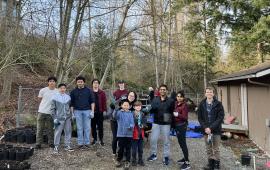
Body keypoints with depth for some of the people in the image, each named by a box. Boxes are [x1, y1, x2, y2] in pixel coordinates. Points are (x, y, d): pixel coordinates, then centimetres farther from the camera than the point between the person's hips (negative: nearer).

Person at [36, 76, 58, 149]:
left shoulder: (57, 92, -1)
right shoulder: (43, 90, -3)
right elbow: (40, 99, 10)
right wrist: (46, 104, 7)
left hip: (51, 113, 0)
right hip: (42, 111, 0)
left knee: (50, 129, 9)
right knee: (40, 129, 5)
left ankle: (51, 143, 20)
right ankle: (38, 144, 13)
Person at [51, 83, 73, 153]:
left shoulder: (68, 97, 6)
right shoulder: (55, 97, -3)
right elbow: (53, 108, -1)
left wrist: (71, 115, 11)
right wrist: (55, 118, -6)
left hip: (68, 117, 3)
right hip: (59, 118, -3)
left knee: (68, 131, 6)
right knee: (58, 132, -2)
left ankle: (67, 145, 16)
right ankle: (56, 146, 9)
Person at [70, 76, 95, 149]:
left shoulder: (88, 91, 5)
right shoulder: (73, 92, 8)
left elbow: (92, 101, 4)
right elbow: (71, 103, 10)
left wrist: (92, 111, -4)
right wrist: (72, 113, 4)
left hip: (87, 111, -1)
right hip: (77, 111, 1)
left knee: (87, 128, 2)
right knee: (79, 128, 4)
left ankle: (87, 143, 10)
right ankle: (80, 143, 11)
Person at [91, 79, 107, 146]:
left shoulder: (102, 93, 4)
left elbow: (104, 102, 1)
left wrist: (104, 110, -6)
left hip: (100, 112, -1)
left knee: (100, 126, 4)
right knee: (93, 126, 8)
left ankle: (101, 139, 14)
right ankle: (94, 139, 20)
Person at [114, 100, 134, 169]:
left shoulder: (130, 114, 3)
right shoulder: (119, 112, -1)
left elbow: (132, 122, -4)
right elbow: (116, 117, -22)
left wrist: (131, 126, -27)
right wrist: (120, 110, -39)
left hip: (129, 134, 1)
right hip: (121, 134, -1)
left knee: (128, 148, 7)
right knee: (121, 148, 9)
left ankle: (127, 162, 20)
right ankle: (118, 160, 29)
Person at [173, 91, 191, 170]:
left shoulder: (184, 105, -14)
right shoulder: (176, 104, 7)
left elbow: (185, 117, -18)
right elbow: (173, 113, 17)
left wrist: (178, 115, -32)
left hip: (182, 125, -8)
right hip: (176, 125, 8)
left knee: (183, 143, -8)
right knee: (181, 142, 16)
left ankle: (187, 163, -3)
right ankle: (185, 158, 30)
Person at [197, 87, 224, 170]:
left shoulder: (218, 104, -6)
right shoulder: (202, 104, 1)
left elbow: (220, 117, -10)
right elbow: (200, 118, 2)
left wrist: (211, 128, -16)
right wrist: (205, 128, -12)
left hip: (216, 130, -2)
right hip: (206, 130, 2)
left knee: (216, 149, 6)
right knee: (208, 148, 11)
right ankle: (210, 163, 24)